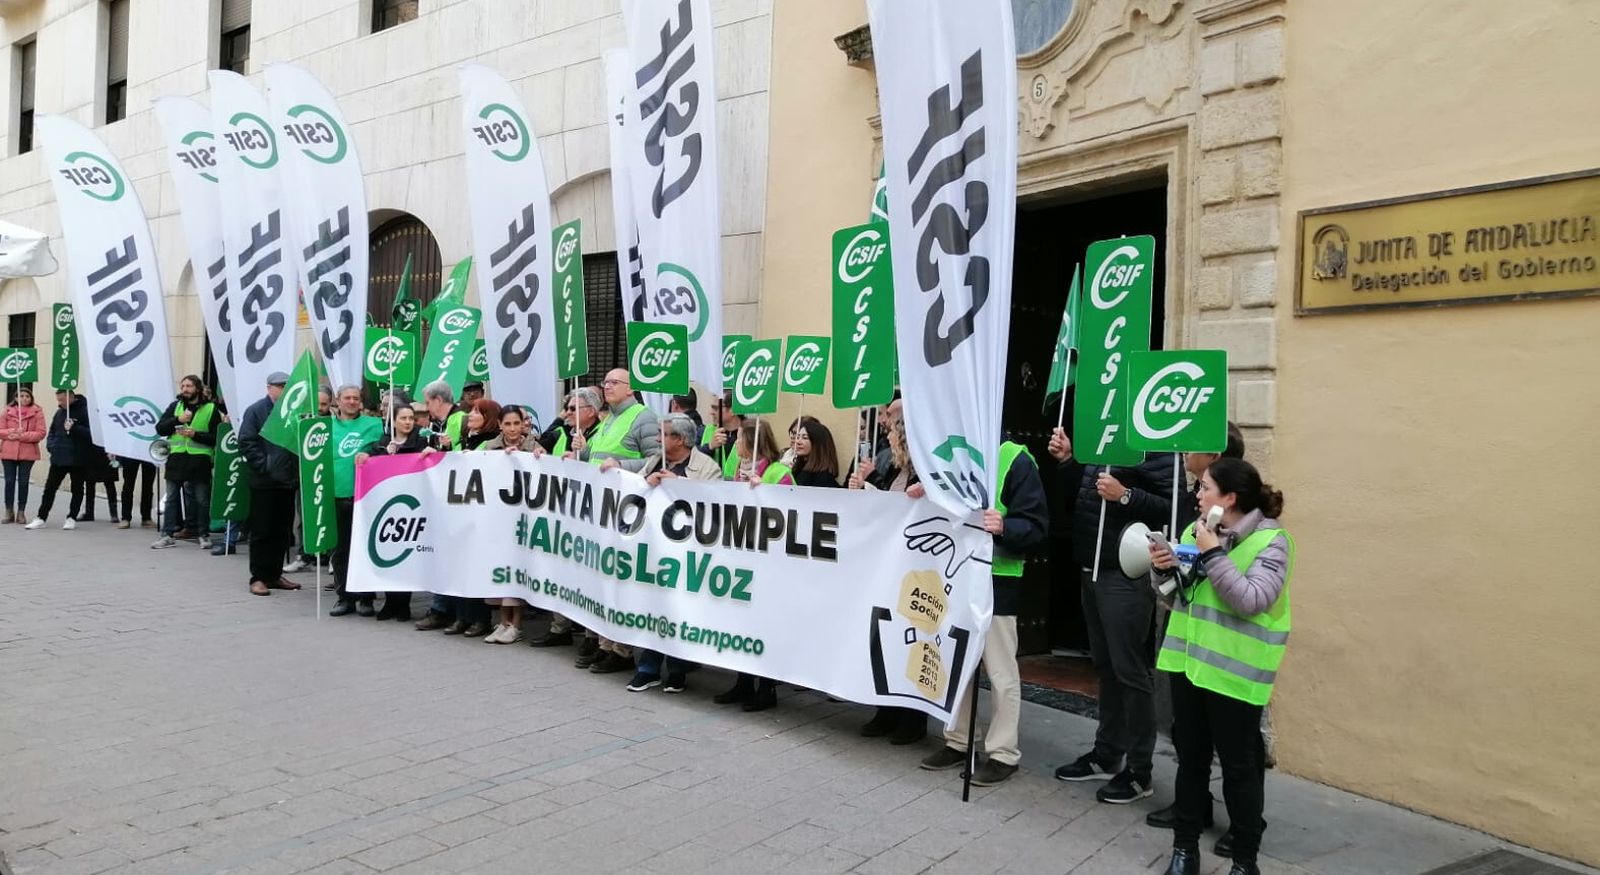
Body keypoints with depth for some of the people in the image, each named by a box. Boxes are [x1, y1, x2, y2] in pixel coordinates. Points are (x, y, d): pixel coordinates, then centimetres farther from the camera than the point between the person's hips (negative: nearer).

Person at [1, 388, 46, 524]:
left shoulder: (37, 412, 1)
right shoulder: (8, 410, 7)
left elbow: (41, 433, -6)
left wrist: (23, 435, -16)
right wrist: (10, 433, -13)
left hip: (28, 452, -2)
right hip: (8, 451, 2)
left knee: (23, 482, 3)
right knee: (9, 481, 3)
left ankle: (21, 512, 12)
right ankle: (9, 512, 12)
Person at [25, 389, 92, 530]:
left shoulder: (84, 411, -10)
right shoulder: (59, 412, 10)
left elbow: (91, 432, -19)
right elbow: (52, 431, 21)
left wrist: (74, 428, -27)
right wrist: (51, 445, 6)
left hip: (77, 459, -6)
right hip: (58, 458, 6)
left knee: (77, 490, 7)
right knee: (49, 488, 5)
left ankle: (72, 518, 16)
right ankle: (41, 518, 10)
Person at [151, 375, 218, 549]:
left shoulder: (210, 408, 1)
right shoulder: (175, 406, 11)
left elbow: (216, 437, -4)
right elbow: (160, 429, 3)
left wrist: (195, 434, -17)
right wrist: (177, 420, -11)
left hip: (200, 458, -3)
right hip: (177, 457, 3)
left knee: (202, 499, 3)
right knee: (171, 497, 6)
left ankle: (204, 535, 14)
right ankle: (167, 535, 12)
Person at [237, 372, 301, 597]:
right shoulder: (256, 411, -3)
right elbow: (246, 443, -9)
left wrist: (297, 470, 3)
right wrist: (264, 467, -15)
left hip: (288, 480, 5)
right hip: (264, 482, -5)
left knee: (283, 531, 10)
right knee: (261, 531, 0)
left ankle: (275, 574, 20)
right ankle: (258, 577, 6)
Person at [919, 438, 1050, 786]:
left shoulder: (1015, 460, -11)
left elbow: (1036, 526, -14)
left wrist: (1004, 527, -34)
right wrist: (925, 496, 4)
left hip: (997, 580, -7)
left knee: (1000, 671, 2)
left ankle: (1003, 753, 13)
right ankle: (958, 741, 27)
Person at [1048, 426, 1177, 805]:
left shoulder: (1152, 446, -15)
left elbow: (1173, 508, -21)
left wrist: (1125, 496, -28)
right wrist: (1067, 460, 8)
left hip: (1127, 575, -9)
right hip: (1094, 570, 9)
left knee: (1131, 670, -2)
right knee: (1106, 666, 17)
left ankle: (1139, 771, 9)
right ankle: (1107, 754, 28)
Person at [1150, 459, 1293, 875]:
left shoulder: (1271, 540, -12)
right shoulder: (1196, 530, 8)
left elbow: (1251, 600, -23)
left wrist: (1213, 554, -24)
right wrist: (1165, 569, -6)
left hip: (1234, 672, -6)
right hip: (1189, 660, 6)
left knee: (1239, 766, 5)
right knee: (1190, 758, 14)